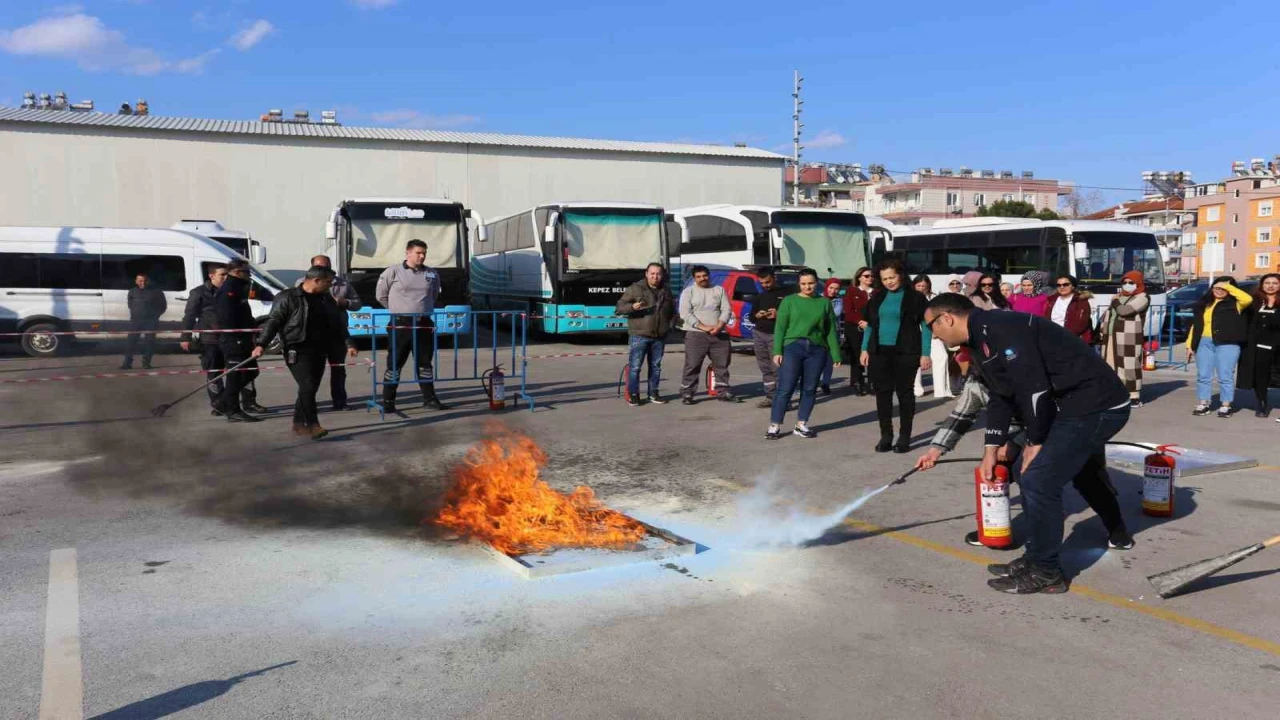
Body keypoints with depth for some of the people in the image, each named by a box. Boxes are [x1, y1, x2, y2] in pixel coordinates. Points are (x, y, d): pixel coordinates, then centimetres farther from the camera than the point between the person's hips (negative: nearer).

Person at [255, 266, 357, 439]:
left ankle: (299, 424, 18)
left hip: (319, 351, 6)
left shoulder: (327, 299, 12)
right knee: (307, 386, -15)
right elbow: (273, 321, -9)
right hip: (298, 351, -6)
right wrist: (262, 344, -16)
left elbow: (338, 324, 17)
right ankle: (312, 425, -14)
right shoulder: (288, 298, -7)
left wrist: (348, 343, 9)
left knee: (310, 388, 7)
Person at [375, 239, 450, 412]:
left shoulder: (432, 274, 6)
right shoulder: (393, 272, -5)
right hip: (401, 324, -3)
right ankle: (388, 401, 6)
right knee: (394, 363, 1)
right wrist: (398, 309, 9)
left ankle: (429, 399, 15)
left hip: (424, 324, 4)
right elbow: (381, 295, 5)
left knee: (425, 363, 10)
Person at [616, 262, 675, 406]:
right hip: (639, 335, -4)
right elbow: (620, 306, -4)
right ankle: (633, 394, 2)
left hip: (659, 336, 5)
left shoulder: (666, 291, 14)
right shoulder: (635, 289, -1)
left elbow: (671, 311, 28)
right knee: (634, 366, -6)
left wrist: (669, 322, 8)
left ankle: (653, 393, 20)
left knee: (656, 366, 11)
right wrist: (632, 307, -24)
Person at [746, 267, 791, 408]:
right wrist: (757, 315, -1)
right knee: (765, 369, 5)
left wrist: (778, 314, -17)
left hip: (776, 335, -5)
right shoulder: (759, 297, 20)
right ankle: (770, 397, 10)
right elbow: (751, 316, 22)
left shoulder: (786, 294, 2)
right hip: (759, 334, 6)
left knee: (778, 368, -13)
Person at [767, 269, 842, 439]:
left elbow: (831, 330, 9)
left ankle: (801, 425, 17)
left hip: (817, 350, 3)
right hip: (792, 347, -2)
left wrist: (836, 355, 6)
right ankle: (774, 426, -2)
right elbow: (780, 327, 2)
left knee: (809, 389, 7)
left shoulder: (824, 302, 9)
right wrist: (777, 351, -7)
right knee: (786, 388, -6)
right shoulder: (789, 301, 4)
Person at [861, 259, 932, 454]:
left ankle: (904, 436, 8)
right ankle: (885, 435, 13)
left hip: (905, 352, -4)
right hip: (879, 352, 4)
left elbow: (925, 326, -2)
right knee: (882, 393, 5)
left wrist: (925, 354, -8)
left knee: (904, 392, 2)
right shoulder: (877, 297, 11)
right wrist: (865, 349, 8)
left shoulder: (915, 297, -1)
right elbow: (870, 325, 15)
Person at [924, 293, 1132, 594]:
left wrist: (1035, 443, -11)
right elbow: (1000, 395, 21)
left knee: (1039, 480, -8)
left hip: (1097, 407, -10)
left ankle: (1046, 572, 6)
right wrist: (992, 448, 19)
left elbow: (1034, 388, -23)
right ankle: (1037, 557, 26)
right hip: (1079, 406, 10)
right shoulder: (982, 338, 14)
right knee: (1028, 474, 14)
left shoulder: (997, 329, -20)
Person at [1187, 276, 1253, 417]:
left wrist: (1228, 286, -9)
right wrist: (1190, 345, 8)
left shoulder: (1234, 304, 4)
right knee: (1203, 375, 6)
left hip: (1227, 344, -4)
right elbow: (1196, 325, 14)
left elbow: (1248, 299, -18)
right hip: (1204, 343, 4)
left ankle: (1225, 406, 7)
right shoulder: (1204, 304, 15)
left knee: (1225, 376, -1)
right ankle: (1202, 405, 13)